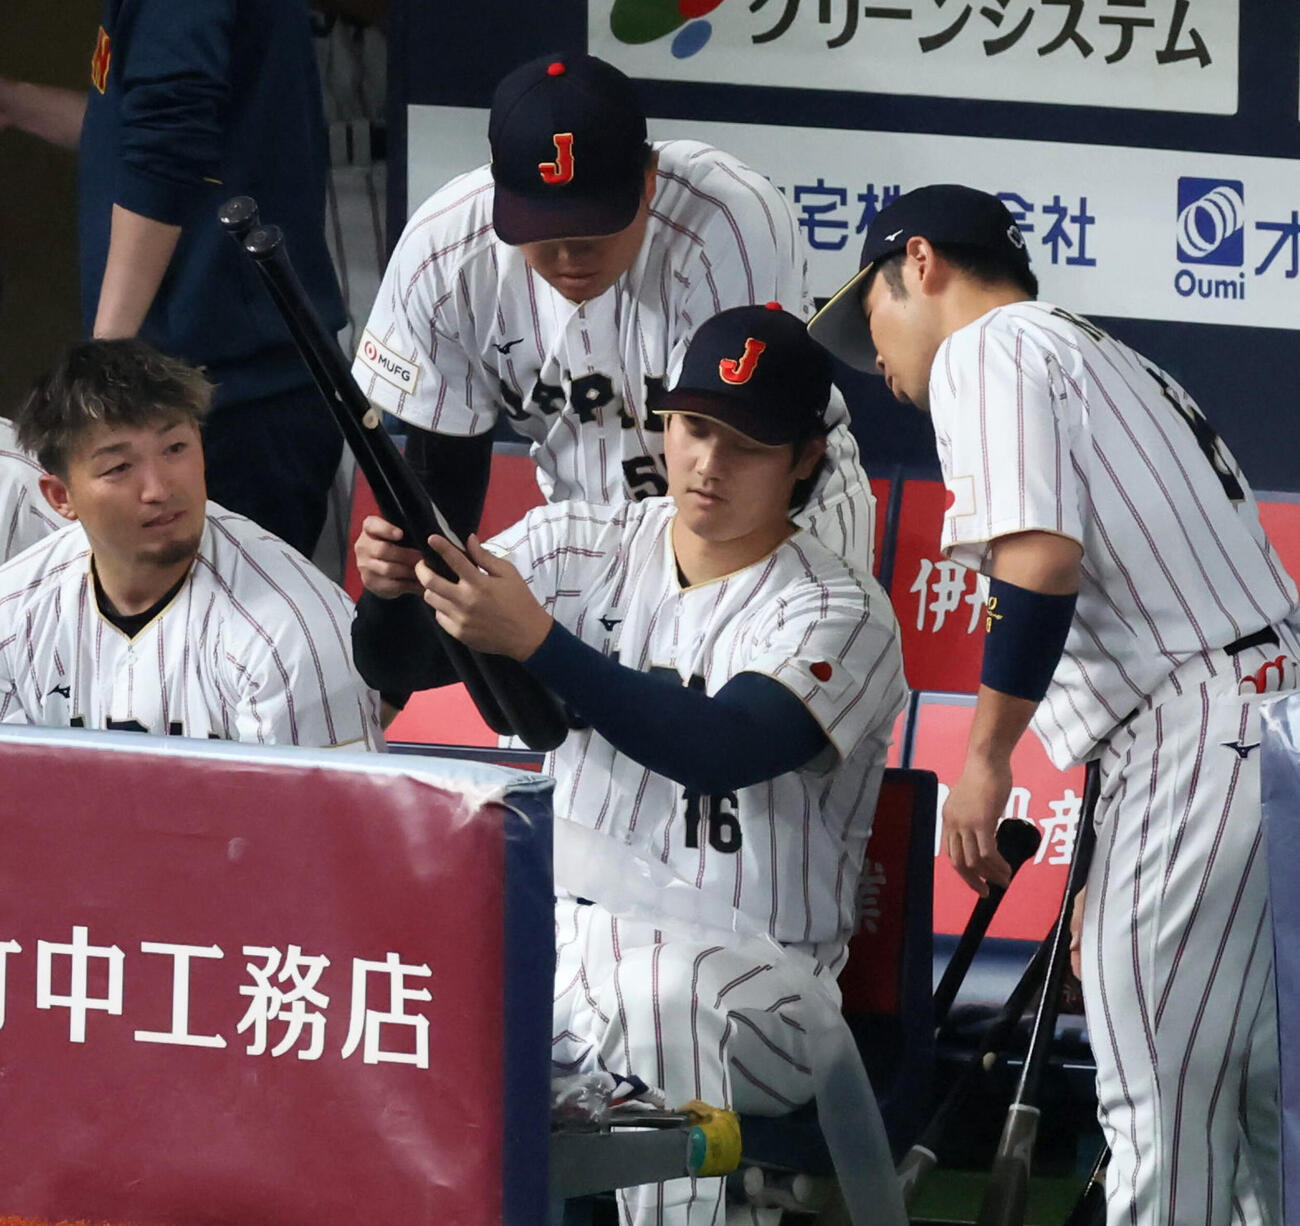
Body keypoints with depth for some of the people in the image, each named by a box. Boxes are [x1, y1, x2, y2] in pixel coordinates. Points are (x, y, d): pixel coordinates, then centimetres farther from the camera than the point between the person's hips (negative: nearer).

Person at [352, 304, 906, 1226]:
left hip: (752, 985, -4)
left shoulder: (841, 614, -5)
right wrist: (390, 592, -23)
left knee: (665, 999, -39)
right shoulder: (581, 546, 10)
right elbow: (394, 664, 2)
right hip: (558, 942, 5)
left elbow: (719, 748, -24)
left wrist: (535, 640, -34)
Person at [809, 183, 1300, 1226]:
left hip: (1197, 740, -10)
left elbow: (1041, 559, -18)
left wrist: (986, 757, -9)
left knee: (1159, 1094, -8)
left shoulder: (984, 350, -1)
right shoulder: (1107, 357, 28)